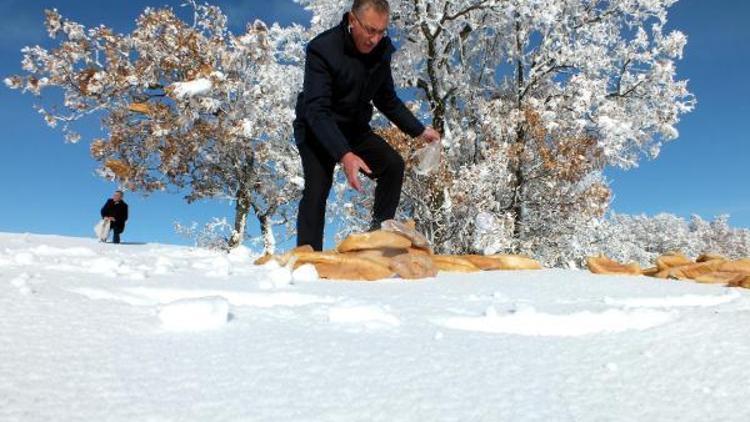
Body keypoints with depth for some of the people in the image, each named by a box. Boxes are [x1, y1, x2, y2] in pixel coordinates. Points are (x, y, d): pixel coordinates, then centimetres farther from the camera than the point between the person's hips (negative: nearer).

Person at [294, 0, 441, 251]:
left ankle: (380, 228, -1)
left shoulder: (382, 49, -7)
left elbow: (387, 99, 9)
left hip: (355, 129, 5)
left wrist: (419, 130, 2)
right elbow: (316, 110, -34)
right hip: (316, 131, -5)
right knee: (317, 189, -19)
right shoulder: (323, 49, -26)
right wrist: (344, 155, -48)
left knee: (393, 164, -14)